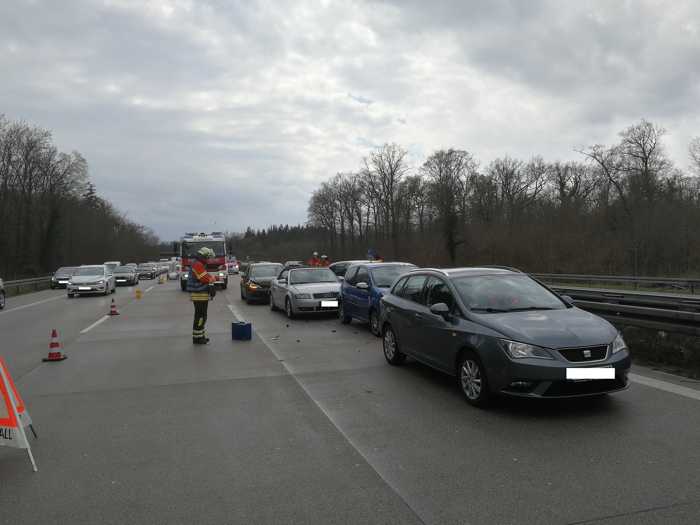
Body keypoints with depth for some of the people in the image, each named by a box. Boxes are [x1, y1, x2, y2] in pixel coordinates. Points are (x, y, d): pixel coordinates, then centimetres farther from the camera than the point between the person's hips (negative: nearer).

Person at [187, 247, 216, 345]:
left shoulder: (200, 265, 18)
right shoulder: (197, 265, -17)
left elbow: (206, 278, 19)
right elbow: (206, 279, -21)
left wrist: (210, 278, 0)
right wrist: (212, 277, -2)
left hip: (201, 295, 11)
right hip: (199, 295, -11)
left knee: (201, 316, 16)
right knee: (200, 316, -6)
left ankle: (200, 336, 25)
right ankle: (197, 338, -2)